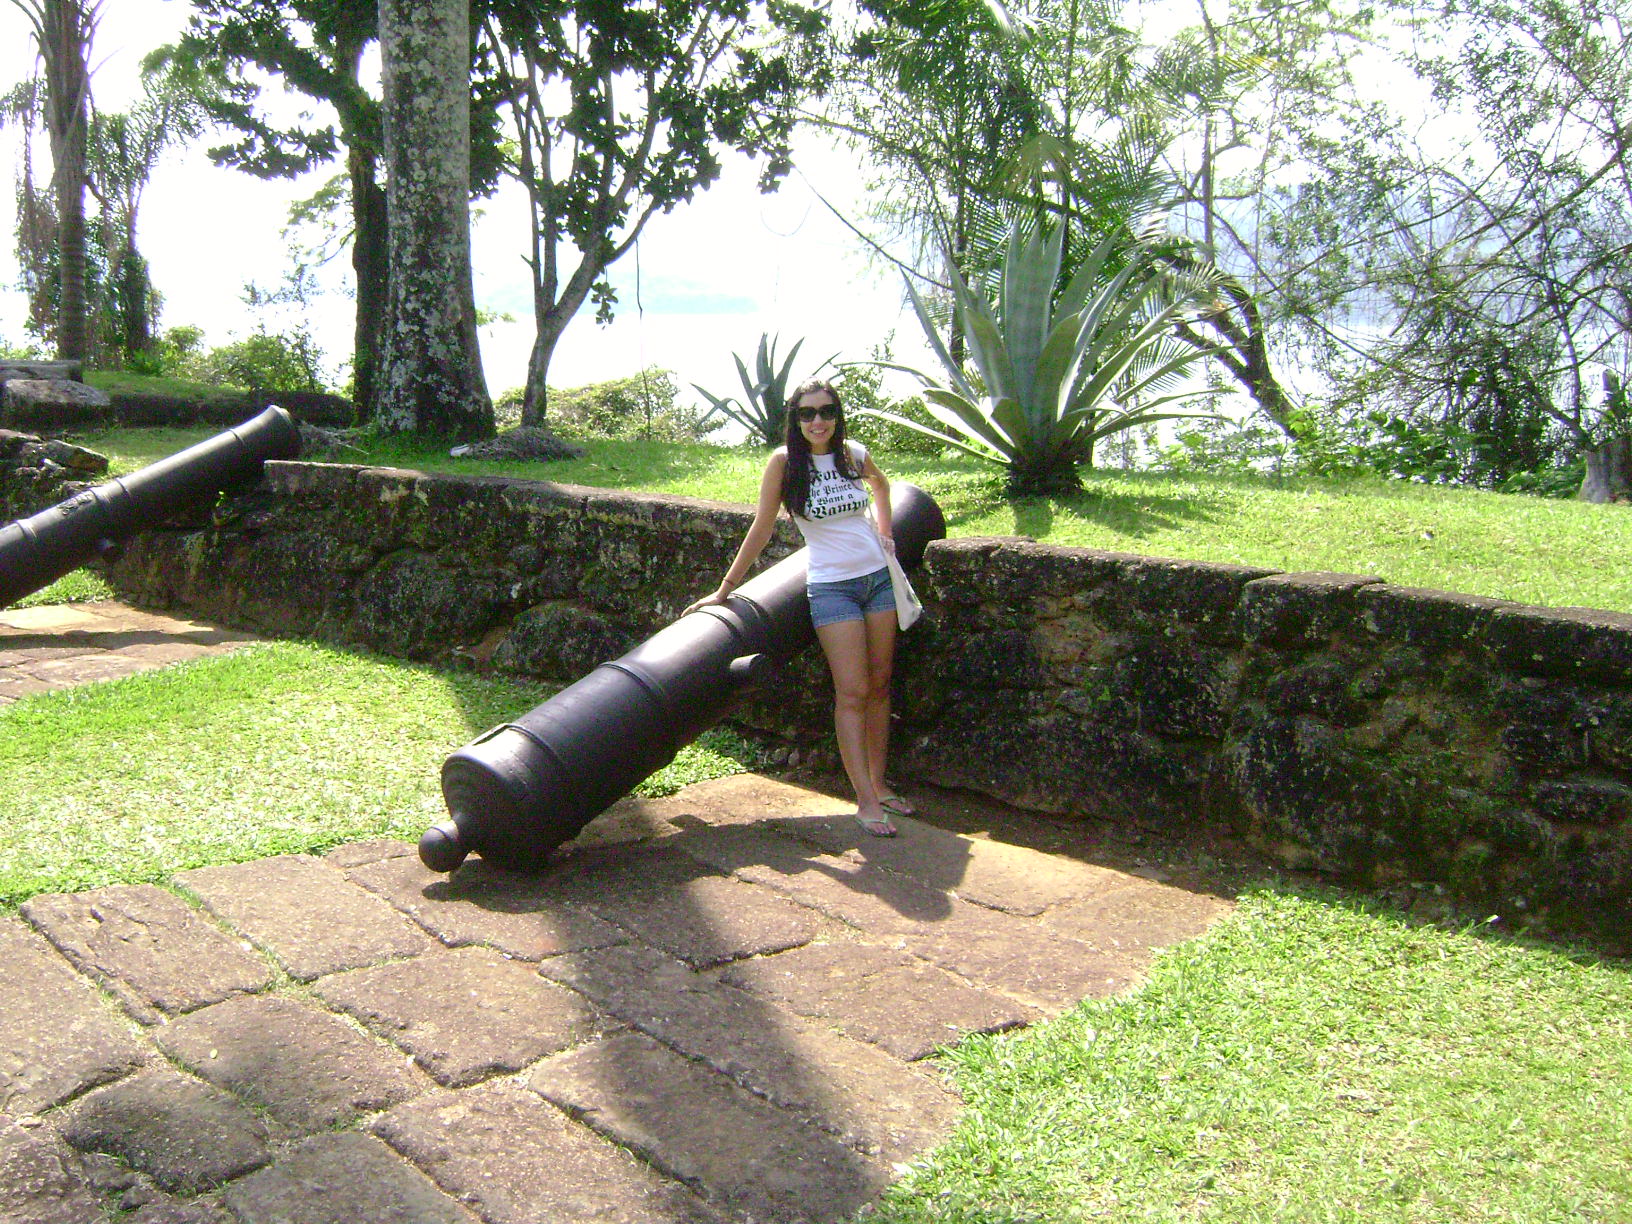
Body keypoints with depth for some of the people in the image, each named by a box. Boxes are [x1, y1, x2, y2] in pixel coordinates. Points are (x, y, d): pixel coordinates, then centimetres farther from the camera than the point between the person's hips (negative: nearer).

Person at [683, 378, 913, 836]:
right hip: (831, 587, -4)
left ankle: (879, 784, 20)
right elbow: (762, 529, -5)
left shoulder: (854, 454, 2)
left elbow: (879, 482, 26)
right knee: (852, 693, -8)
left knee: (879, 685, 9)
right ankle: (866, 801, -5)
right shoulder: (784, 462, -10)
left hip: (879, 578, 4)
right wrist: (725, 589, -4)